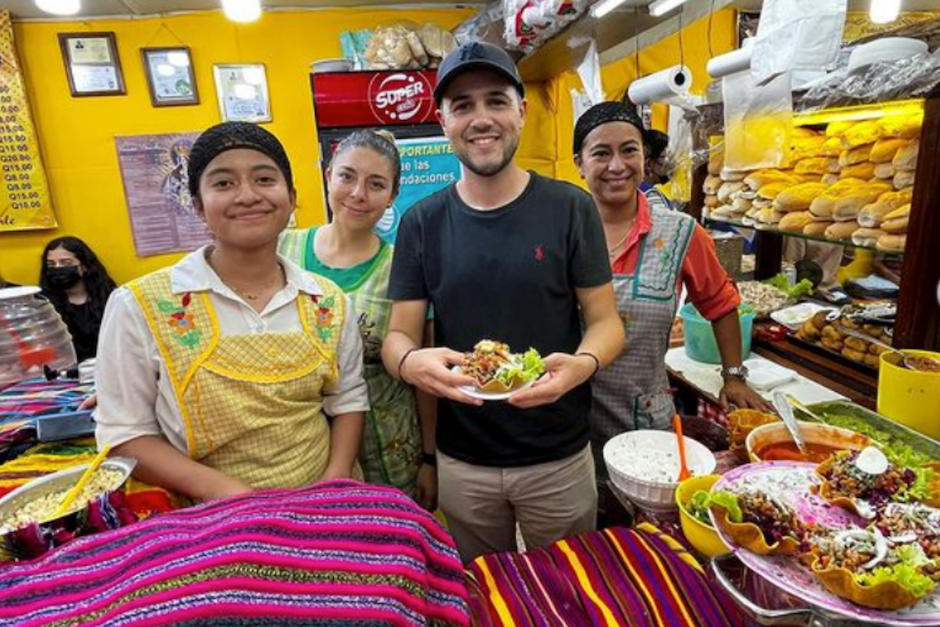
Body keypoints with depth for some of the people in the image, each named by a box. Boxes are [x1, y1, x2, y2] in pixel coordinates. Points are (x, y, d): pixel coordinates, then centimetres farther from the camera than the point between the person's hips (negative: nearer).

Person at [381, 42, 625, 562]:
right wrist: (410, 361, -26)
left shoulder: (570, 208, -8)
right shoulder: (421, 223, -4)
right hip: (461, 462, 2)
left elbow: (605, 320, -5)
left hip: (560, 457, -1)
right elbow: (398, 335, -3)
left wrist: (583, 363, -27)